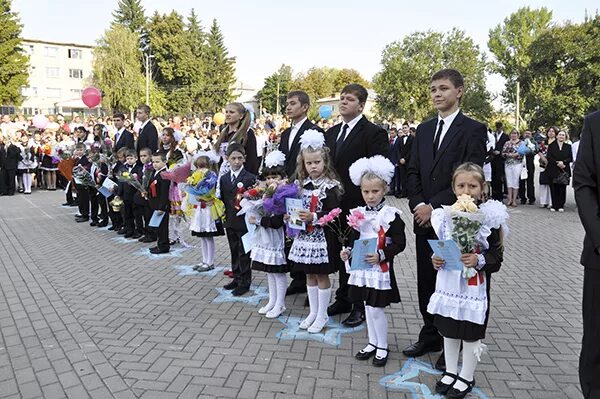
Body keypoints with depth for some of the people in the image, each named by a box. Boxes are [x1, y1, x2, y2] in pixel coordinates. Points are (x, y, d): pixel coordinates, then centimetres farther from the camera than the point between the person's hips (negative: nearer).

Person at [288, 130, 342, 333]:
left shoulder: (330, 187, -12)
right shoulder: (301, 185, 6)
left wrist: (313, 217, -26)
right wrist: (289, 216, -5)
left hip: (322, 237, -6)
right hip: (305, 236, 6)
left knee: (322, 275, 6)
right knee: (310, 276, 16)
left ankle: (322, 315, 19)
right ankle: (313, 312, 30)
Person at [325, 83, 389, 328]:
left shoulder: (374, 133, -9)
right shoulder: (331, 133, 13)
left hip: (360, 207, -7)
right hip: (336, 205, 7)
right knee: (340, 253, 16)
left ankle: (361, 306, 19)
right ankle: (343, 299, 32)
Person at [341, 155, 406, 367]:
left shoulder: (391, 215, -11)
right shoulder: (358, 213, 5)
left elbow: (399, 243, -12)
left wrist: (381, 255, -22)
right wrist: (348, 251, -3)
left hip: (380, 268, -5)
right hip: (362, 268, 6)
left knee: (376, 308, -2)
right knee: (368, 306, 15)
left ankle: (382, 347, 18)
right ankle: (372, 343, 30)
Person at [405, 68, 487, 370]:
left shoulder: (473, 129, -5)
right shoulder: (424, 129, 13)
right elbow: (413, 171, 10)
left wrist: (435, 207, -16)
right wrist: (418, 204, -5)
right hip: (425, 219, 5)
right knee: (426, 282, 13)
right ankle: (430, 337, 28)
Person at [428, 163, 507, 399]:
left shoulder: (490, 218, -10)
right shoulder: (445, 215, 0)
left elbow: (496, 259, -8)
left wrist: (478, 260, -26)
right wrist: (435, 259, -6)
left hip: (474, 287, -4)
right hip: (449, 284, 4)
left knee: (471, 334, 9)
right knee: (448, 330, 16)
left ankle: (466, 378, 29)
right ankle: (450, 372, 35)